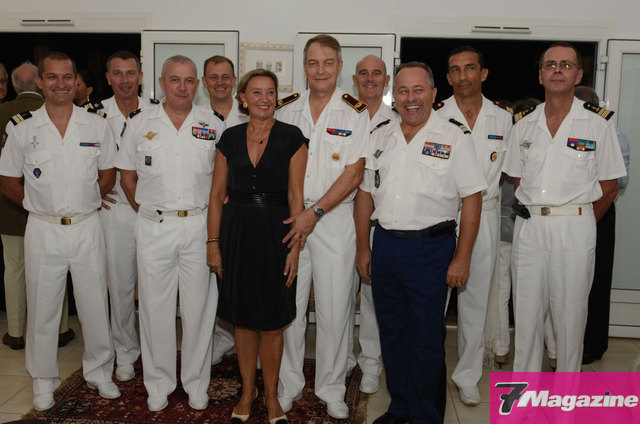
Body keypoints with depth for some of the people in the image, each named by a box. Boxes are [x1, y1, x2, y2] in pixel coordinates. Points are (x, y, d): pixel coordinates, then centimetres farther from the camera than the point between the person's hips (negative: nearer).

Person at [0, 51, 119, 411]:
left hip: (87, 228, 1)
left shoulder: (97, 125, 1)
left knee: (95, 304, 9)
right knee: (43, 306, 10)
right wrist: (41, 205, 1)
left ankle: (99, 371, 28)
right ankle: (44, 380, 28)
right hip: (43, 230, 0)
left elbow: (108, 175, 9)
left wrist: (84, 204, 2)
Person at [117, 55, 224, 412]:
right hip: (154, 227, 1)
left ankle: (197, 384, 22)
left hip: (199, 225, 0)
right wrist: (148, 212, 6)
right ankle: (159, 385, 24)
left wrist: (213, 213, 3)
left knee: (199, 307, 6)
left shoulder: (214, 125, 4)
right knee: (156, 306, 7)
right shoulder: (140, 124, 4)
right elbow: (128, 175, 11)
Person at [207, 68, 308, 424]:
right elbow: (217, 195, 7)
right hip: (236, 231, 3)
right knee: (243, 318, 12)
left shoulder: (291, 137, -2)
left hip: (275, 233, -2)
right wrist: (213, 242, 1)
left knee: (272, 322, 6)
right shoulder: (230, 138, 6)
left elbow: (296, 197, -5)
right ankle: (247, 390, 30)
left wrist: (295, 247, -11)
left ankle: (271, 395, 25)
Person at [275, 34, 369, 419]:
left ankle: (331, 389, 22)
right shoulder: (285, 109, 8)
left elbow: (354, 173, -8)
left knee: (334, 308, 4)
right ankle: (288, 386, 24)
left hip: (335, 219, -2)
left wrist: (314, 212, -15)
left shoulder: (356, 113, -1)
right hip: (288, 219, 3)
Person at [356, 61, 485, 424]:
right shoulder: (381, 138, 10)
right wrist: (364, 248, 10)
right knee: (391, 332, 14)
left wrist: (462, 258, -12)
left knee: (426, 338, 2)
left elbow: (472, 200, -7)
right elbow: (365, 193, 14)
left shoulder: (455, 137, -4)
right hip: (385, 246, 5)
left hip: (430, 248, -5)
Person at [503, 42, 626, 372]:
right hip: (529, 227, 3)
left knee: (570, 315, 5)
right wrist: (536, 211, 7)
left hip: (574, 229, -3)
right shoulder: (524, 124, 9)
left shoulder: (598, 123, 0)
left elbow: (609, 186, 2)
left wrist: (583, 222, 4)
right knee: (526, 313, 9)